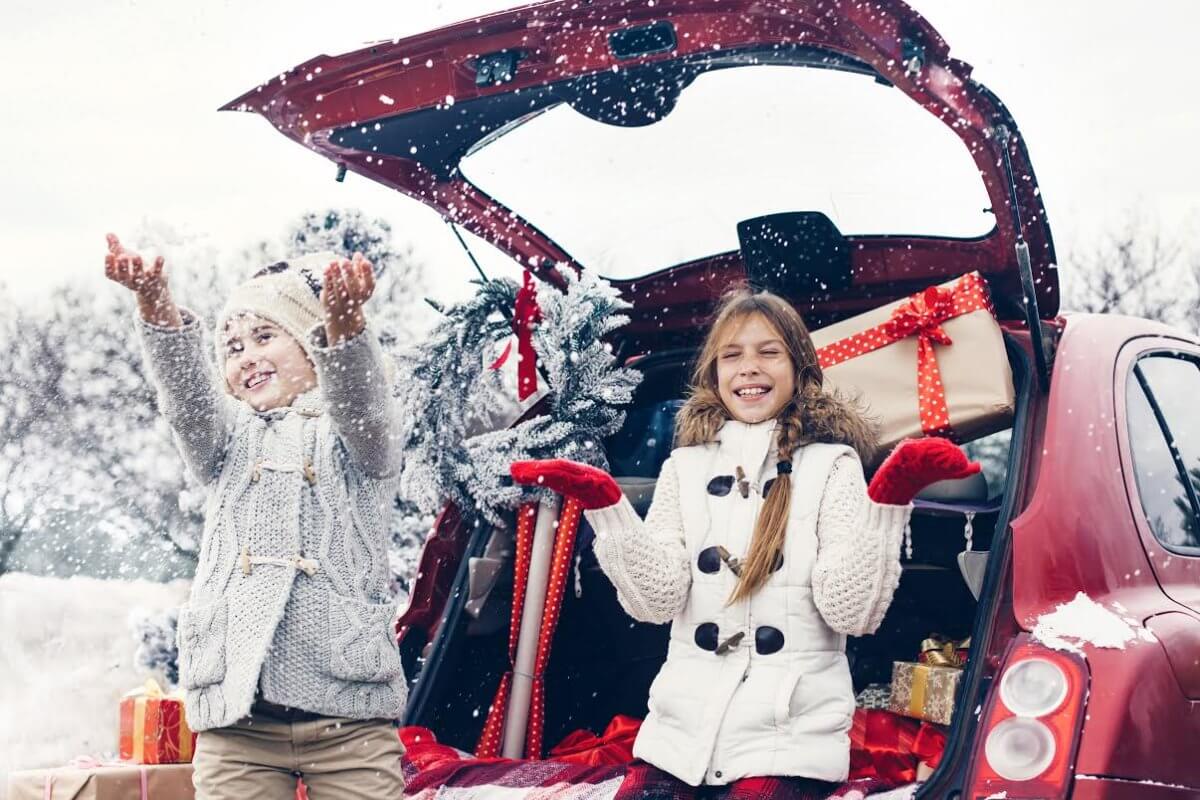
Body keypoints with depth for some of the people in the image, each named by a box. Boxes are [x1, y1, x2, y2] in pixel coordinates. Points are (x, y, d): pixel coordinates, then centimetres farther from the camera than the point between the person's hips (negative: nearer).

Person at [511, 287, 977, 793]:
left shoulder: (831, 465, 0)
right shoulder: (685, 466, 9)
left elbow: (852, 610, -11)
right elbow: (656, 600, -4)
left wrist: (889, 500, -21)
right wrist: (603, 504, -13)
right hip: (678, 737, 3)